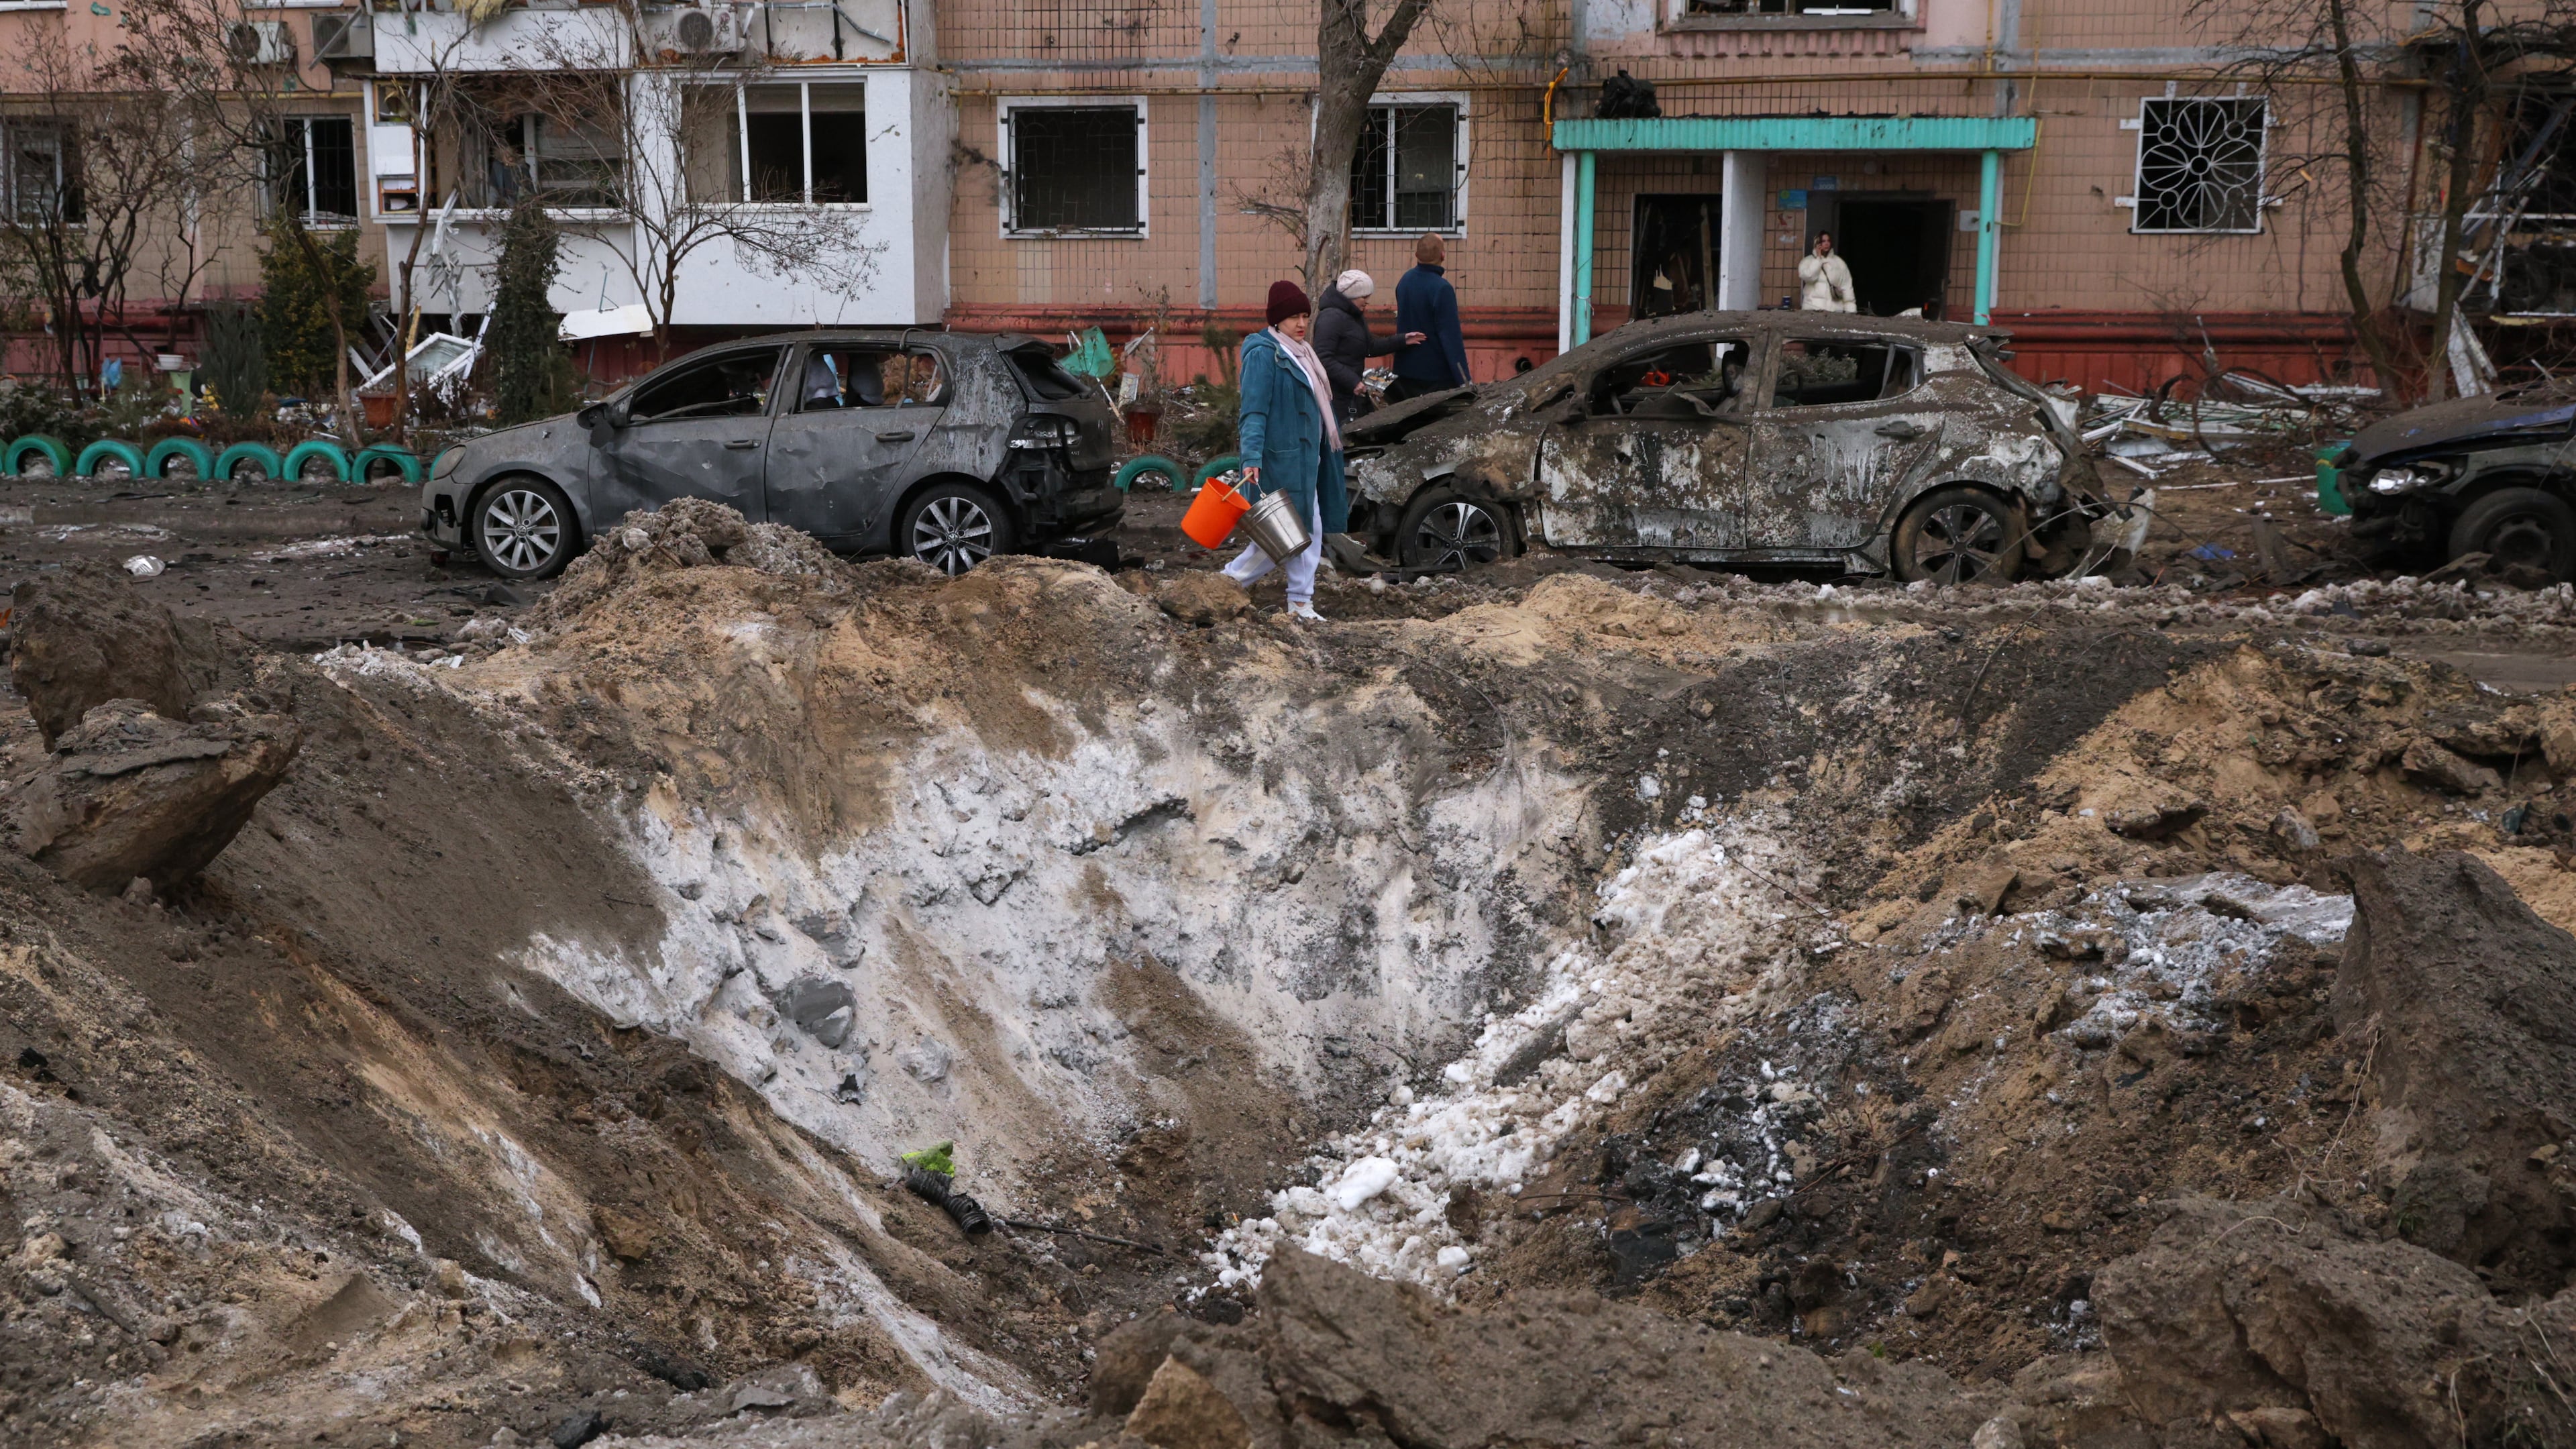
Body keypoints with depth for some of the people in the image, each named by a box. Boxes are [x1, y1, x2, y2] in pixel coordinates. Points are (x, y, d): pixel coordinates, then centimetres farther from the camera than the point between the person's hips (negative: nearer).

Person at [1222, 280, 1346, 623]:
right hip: (1280, 459, -9)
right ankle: (1232, 580, 8)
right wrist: (1251, 459, -28)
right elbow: (1253, 411, -21)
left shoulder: (1300, 352, 15)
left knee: (1311, 531, 9)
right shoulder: (1264, 354, -14)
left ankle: (1301, 602, 14)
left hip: (1305, 458, 9)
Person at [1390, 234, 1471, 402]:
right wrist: (1464, 381, -20)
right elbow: (1452, 336, -21)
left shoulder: (1405, 281, 5)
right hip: (1435, 375, -7)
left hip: (1405, 373, 7)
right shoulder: (1441, 289, -20)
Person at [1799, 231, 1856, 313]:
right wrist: (1818, 258, -4)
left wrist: (1850, 310, -2)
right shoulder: (1807, 261, 7)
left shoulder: (1839, 262, 11)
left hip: (1835, 309, 2)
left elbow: (1846, 286, 7)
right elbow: (1808, 276, -14)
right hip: (1813, 308, -2)